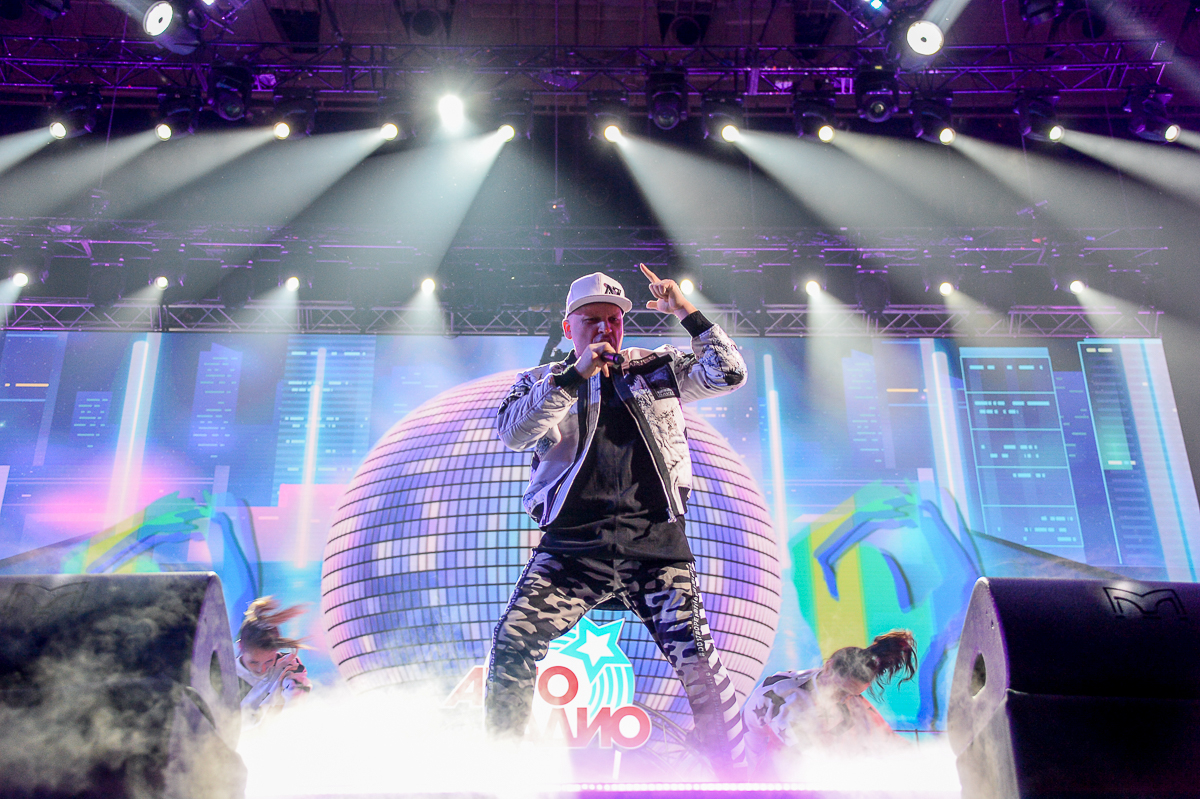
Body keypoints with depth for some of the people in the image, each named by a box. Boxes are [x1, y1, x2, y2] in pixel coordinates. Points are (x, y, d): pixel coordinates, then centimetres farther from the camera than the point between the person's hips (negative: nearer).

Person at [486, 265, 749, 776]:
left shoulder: (659, 369, 17)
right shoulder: (544, 381, 14)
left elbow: (729, 374, 7)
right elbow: (511, 431, -6)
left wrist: (687, 314, 0)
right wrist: (576, 376, -13)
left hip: (654, 542, 0)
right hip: (572, 544, 0)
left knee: (698, 661, -10)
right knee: (512, 645, -15)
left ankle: (734, 776, 6)